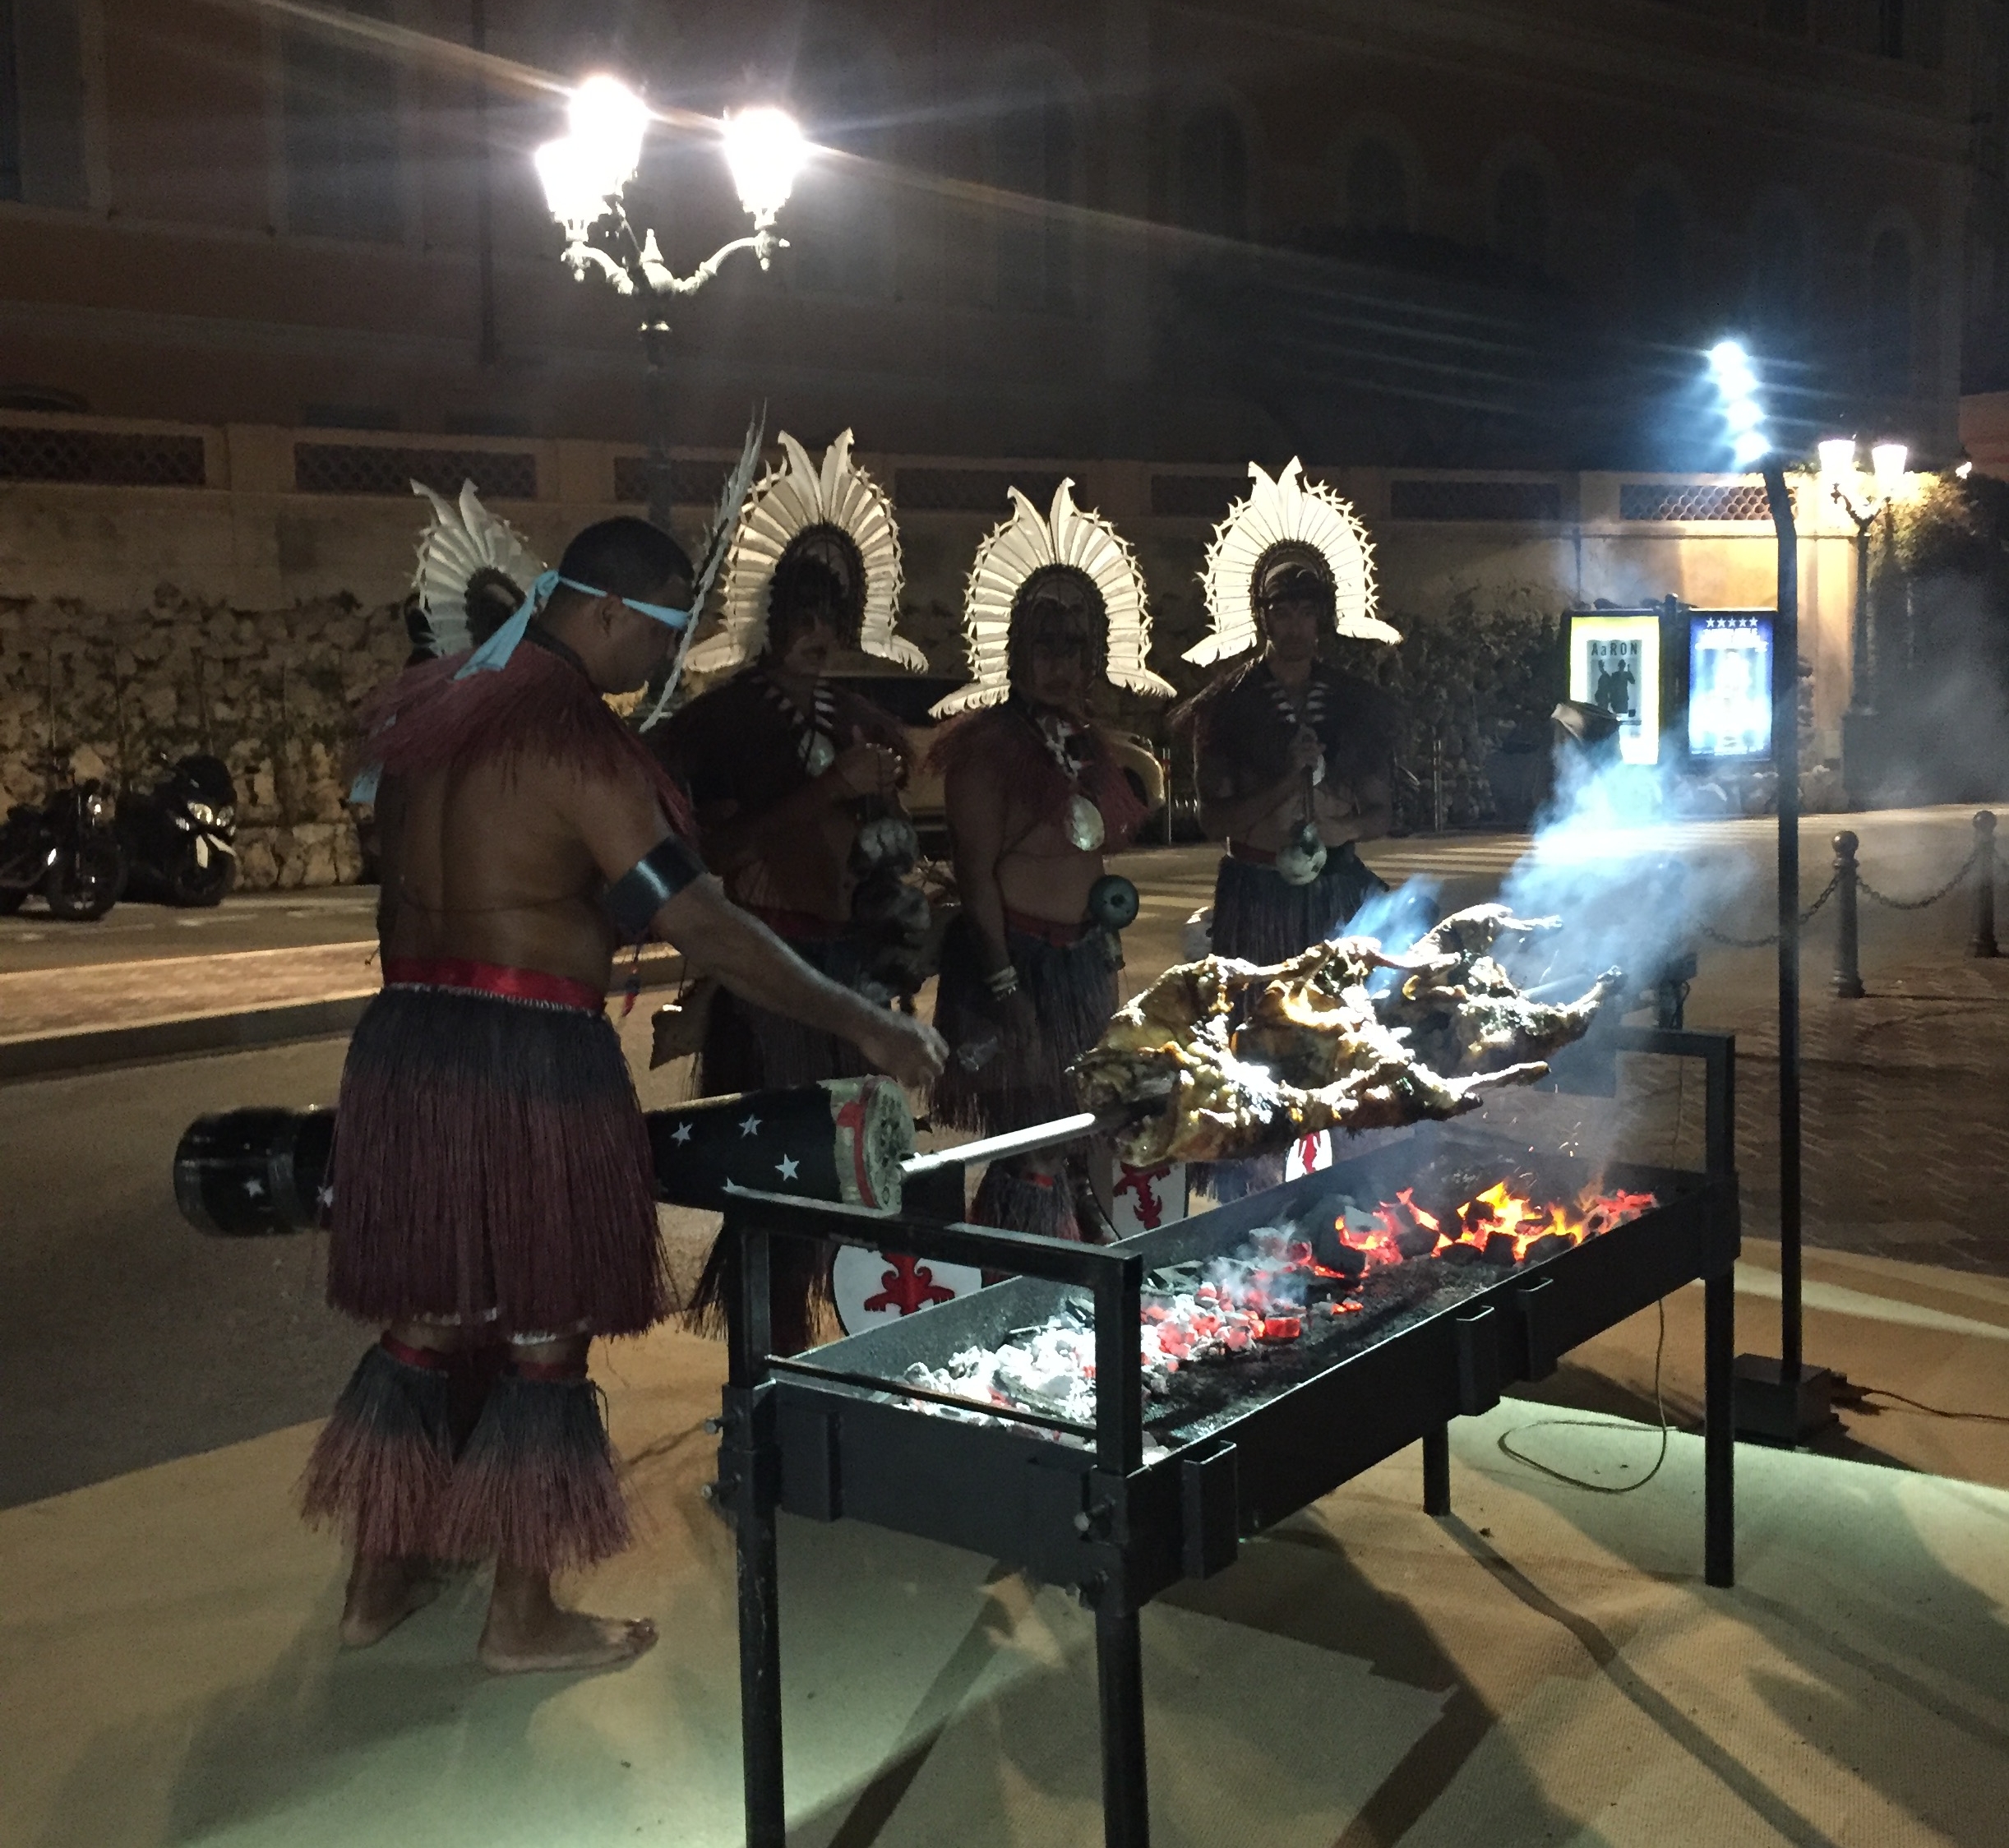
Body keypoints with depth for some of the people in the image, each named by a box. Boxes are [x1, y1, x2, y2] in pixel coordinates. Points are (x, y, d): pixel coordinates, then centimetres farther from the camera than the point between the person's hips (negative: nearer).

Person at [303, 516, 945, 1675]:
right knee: (543, 1325, 6)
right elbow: (704, 925, -20)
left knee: (429, 1310, 18)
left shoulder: (426, 708, 10)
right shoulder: (576, 738, -16)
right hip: (532, 1059, -7)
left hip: (407, 1041, 8)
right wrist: (869, 1026, -18)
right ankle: (525, 1615, 17)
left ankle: (381, 1577, 30)